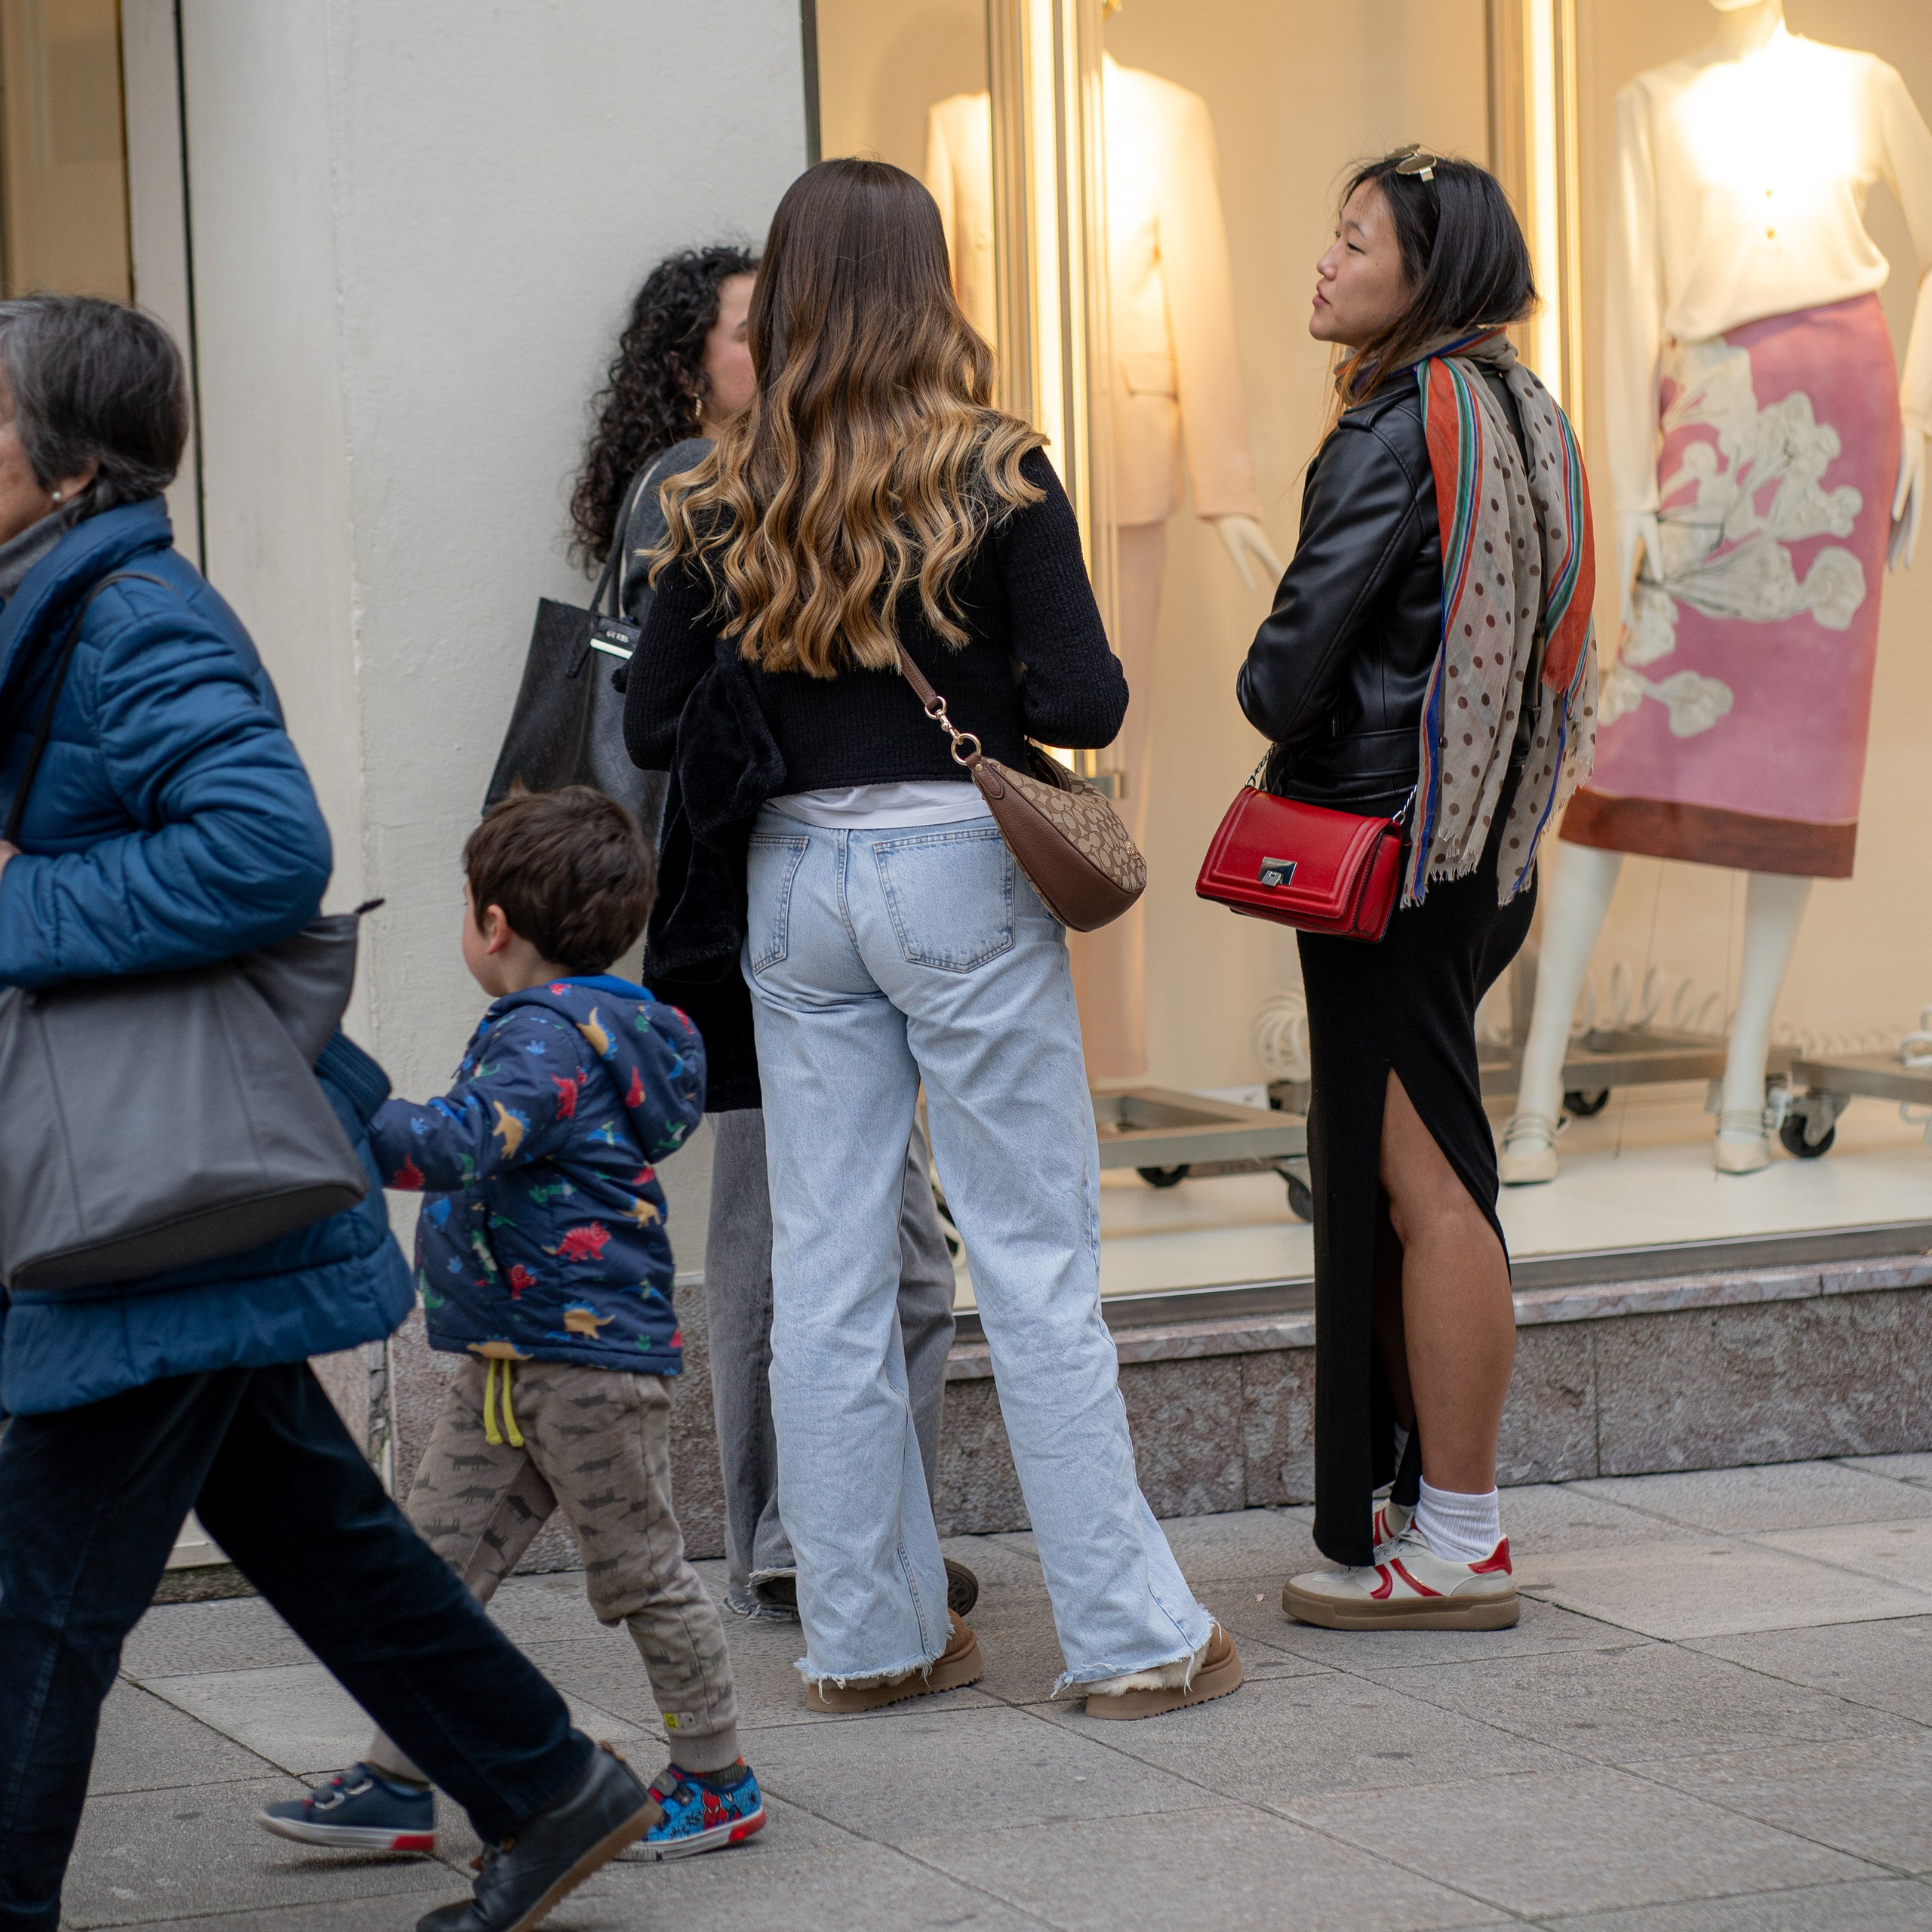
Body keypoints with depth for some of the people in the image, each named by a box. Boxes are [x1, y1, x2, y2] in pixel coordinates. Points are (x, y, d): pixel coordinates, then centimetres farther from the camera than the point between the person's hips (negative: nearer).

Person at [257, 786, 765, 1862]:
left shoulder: (552, 1033, -18)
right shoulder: (579, 1022, 14)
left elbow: (462, 1144, -31)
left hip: (592, 1355, -10)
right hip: (507, 1362, 10)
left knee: (640, 1571, 1)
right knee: (438, 1561, 7)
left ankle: (720, 1781, 14)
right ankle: (397, 1784, 10)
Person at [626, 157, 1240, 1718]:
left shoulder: (724, 503, 1)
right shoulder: (995, 478, -8)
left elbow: (651, 728, 3)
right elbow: (1084, 704, -12)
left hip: (792, 881, 3)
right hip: (958, 873, -3)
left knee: (828, 1269, 8)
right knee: (1038, 1258, 2)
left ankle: (868, 1631, 14)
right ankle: (1133, 1632, 7)